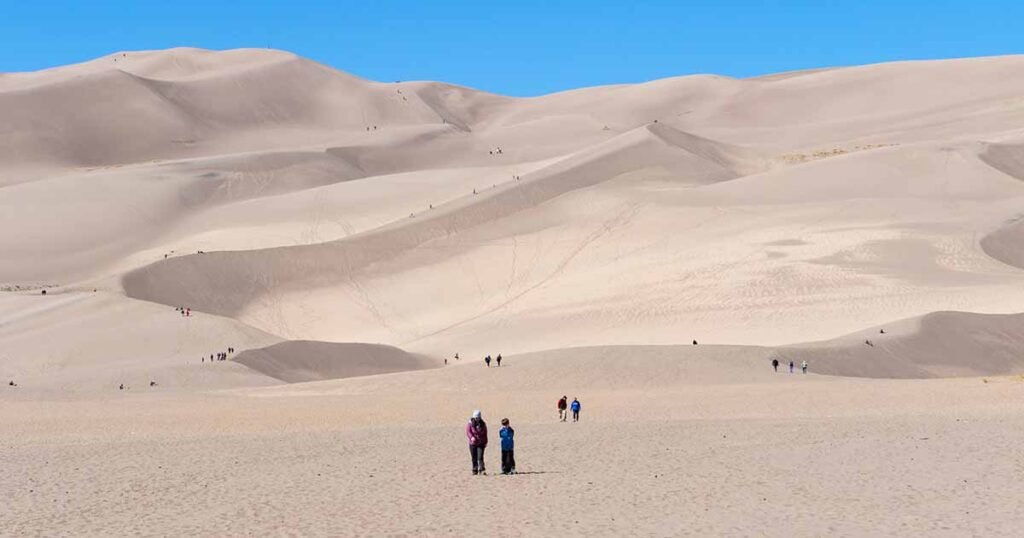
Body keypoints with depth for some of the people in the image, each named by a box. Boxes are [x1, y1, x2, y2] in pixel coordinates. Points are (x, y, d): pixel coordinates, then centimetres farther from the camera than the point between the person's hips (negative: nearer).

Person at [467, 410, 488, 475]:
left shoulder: (483, 424, 6)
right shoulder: (470, 423, -1)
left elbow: (485, 433, 13)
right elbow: (468, 432, -8)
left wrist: (485, 442, 10)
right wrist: (471, 437, -28)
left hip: (481, 443, 0)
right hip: (473, 443, 0)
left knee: (480, 457, -12)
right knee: (474, 458, 4)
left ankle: (481, 470, -15)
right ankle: (475, 470, 13)